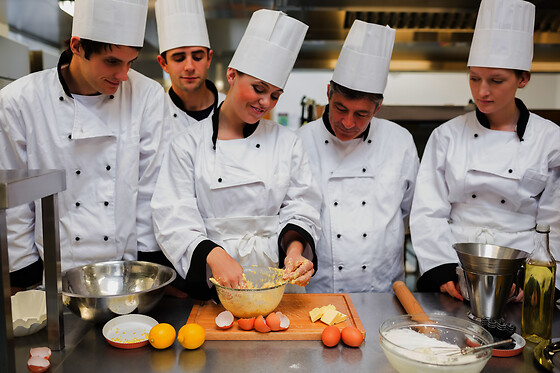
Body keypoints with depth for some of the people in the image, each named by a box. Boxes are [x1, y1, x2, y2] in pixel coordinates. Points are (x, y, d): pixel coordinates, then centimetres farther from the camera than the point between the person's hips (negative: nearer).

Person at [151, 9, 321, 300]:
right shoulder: (188, 144, 2)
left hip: (273, 279, 1)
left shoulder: (286, 142, 9)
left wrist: (294, 248, -12)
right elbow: (174, 220, -5)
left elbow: (300, 208, 7)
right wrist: (214, 255, -22)